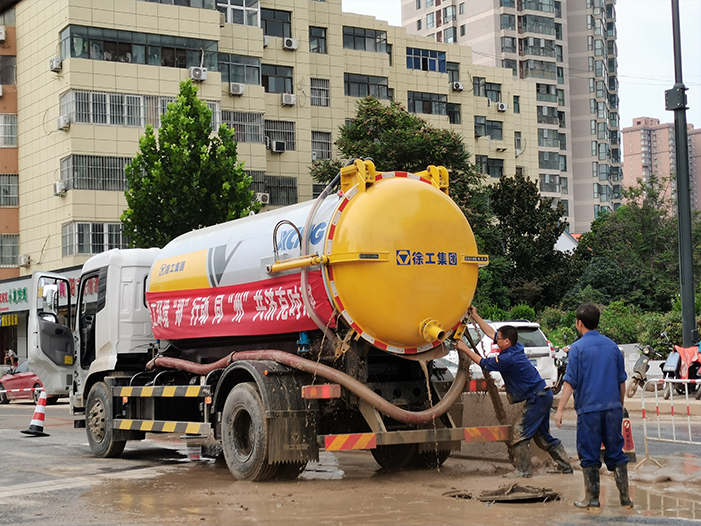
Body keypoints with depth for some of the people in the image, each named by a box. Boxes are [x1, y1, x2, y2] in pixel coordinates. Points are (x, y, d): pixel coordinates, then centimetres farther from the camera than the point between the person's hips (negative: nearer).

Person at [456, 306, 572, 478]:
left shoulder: (509, 359, -22)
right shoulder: (515, 348, 5)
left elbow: (483, 363, -10)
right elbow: (490, 332, 15)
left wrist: (465, 348, -1)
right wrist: (475, 317, 17)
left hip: (537, 398, -10)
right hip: (543, 395, 10)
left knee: (520, 434, -4)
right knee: (542, 435, 17)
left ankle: (522, 470, 1)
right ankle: (565, 466, 22)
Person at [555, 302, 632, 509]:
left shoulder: (578, 347, -6)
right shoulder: (612, 345, 8)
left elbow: (570, 382, -11)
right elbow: (622, 381, 14)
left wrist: (560, 409, -9)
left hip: (589, 409, -4)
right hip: (613, 407, 4)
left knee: (589, 455, 4)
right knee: (616, 453, 11)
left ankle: (592, 499, 7)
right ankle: (625, 497, 12)